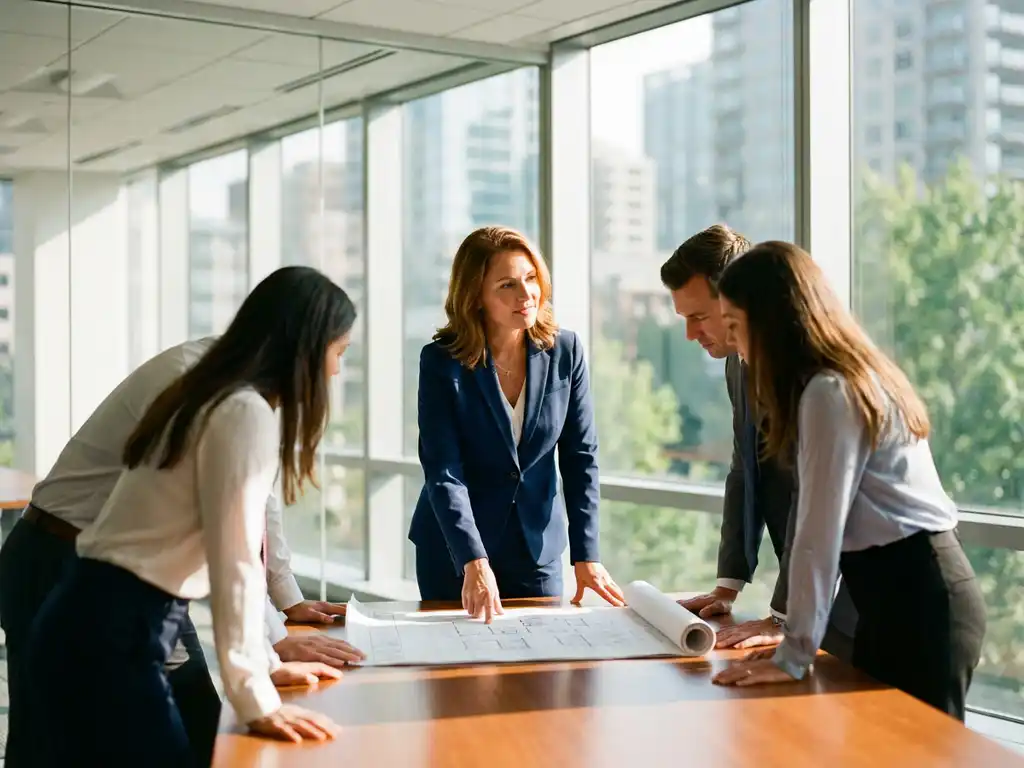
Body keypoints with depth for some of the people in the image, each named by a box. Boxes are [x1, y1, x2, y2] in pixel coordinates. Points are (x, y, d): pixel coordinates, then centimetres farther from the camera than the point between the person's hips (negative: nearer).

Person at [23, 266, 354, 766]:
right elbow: (235, 562, -21)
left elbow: (224, 553, 15)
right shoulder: (247, 412, -15)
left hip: (93, 625, 10)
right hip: (111, 637, -10)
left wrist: (264, 662, 14)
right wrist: (256, 700, -21)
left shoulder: (217, 402, 15)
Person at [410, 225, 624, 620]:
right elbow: (443, 471, -18)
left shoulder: (565, 351, -6)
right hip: (452, 554, -2)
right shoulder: (441, 361, -14)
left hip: (538, 548, 2)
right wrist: (474, 562, -28)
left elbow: (581, 456, -3)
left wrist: (586, 555, -9)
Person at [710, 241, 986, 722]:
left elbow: (820, 532, -20)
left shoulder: (829, 392, -16)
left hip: (916, 598, -9)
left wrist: (794, 655, -17)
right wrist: (794, 631, 8)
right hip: (906, 590, 9)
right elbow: (838, 528, 10)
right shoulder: (850, 379, 14)